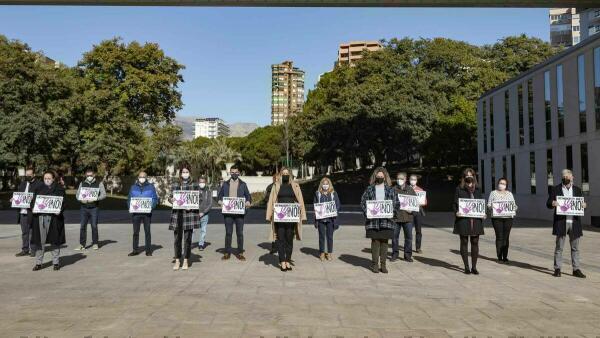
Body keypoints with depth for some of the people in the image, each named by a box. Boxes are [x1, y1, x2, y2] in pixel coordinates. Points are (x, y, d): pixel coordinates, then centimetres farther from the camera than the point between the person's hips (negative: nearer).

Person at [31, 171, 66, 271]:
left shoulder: (59, 189, 4)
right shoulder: (38, 188, 12)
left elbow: (63, 203, 1)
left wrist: (60, 211, -16)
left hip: (54, 217, -2)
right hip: (39, 217, 2)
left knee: (54, 241, 3)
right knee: (39, 241, 3)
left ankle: (56, 262, 12)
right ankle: (38, 263, 12)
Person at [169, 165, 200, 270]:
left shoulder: (195, 185, 6)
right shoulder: (175, 185, 12)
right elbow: (170, 197, 14)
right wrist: (171, 200, -9)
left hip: (190, 213, -2)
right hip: (177, 214, 2)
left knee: (187, 238, 1)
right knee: (177, 238, 3)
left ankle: (186, 261, 11)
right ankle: (177, 261, 13)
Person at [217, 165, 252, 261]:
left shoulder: (242, 184, 9)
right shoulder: (225, 184, 11)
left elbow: (248, 196, 8)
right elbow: (220, 195, 12)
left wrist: (248, 202, -12)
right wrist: (220, 201, -8)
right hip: (228, 212, 0)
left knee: (240, 233, 2)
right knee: (228, 232, 3)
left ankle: (240, 253, 10)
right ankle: (227, 253, 11)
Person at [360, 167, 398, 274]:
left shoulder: (390, 189, 10)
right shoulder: (369, 189, 8)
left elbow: (396, 203, 8)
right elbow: (363, 202, 6)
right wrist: (367, 212, -8)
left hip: (387, 220, 1)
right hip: (373, 220, -1)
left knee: (384, 242, 4)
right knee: (375, 241, -1)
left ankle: (383, 264, 12)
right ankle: (375, 264, 8)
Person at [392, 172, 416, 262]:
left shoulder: (410, 189, 7)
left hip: (407, 217, 1)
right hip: (396, 216, -1)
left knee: (409, 236, 5)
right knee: (394, 236, 5)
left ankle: (408, 255, 16)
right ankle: (395, 254, 18)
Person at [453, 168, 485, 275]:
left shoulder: (477, 190, 14)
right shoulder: (459, 189, 4)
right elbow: (455, 203, 2)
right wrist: (456, 212, -16)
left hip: (476, 219, 3)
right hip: (463, 219, -3)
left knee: (475, 242, 3)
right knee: (464, 242, 3)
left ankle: (474, 267, 12)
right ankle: (466, 267, 11)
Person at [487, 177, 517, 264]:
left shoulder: (509, 194, 14)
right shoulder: (493, 193, 7)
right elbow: (489, 205, 4)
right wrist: (493, 207, -16)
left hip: (508, 218, 2)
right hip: (497, 218, -2)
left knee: (506, 237, 2)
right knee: (499, 237, -5)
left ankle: (505, 257, 9)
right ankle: (499, 257, 1)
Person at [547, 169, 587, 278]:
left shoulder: (577, 189, 12)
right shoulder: (555, 189, 4)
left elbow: (581, 204, 14)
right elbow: (548, 204, 2)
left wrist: (584, 205, -9)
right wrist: (552, 203, -20)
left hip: (574, 222, 3)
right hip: (561, 222, -3)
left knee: (575, 247, 7)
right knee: (559, 247, 3)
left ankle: (576, 269, 14)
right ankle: (557, 269, 11)